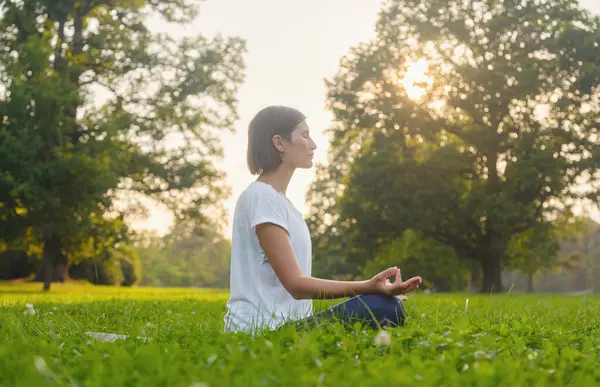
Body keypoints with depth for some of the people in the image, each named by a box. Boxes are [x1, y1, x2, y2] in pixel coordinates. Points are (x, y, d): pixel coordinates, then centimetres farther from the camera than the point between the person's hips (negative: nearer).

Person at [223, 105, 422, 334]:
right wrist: (367, 287, -28)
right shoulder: (262, 197, -12)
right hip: (262, 331, -10)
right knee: (385, 309, -20)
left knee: (387, 305, 9)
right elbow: (296, 284, -18)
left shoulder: (276, 198, 18)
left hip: (280, 324, 10)